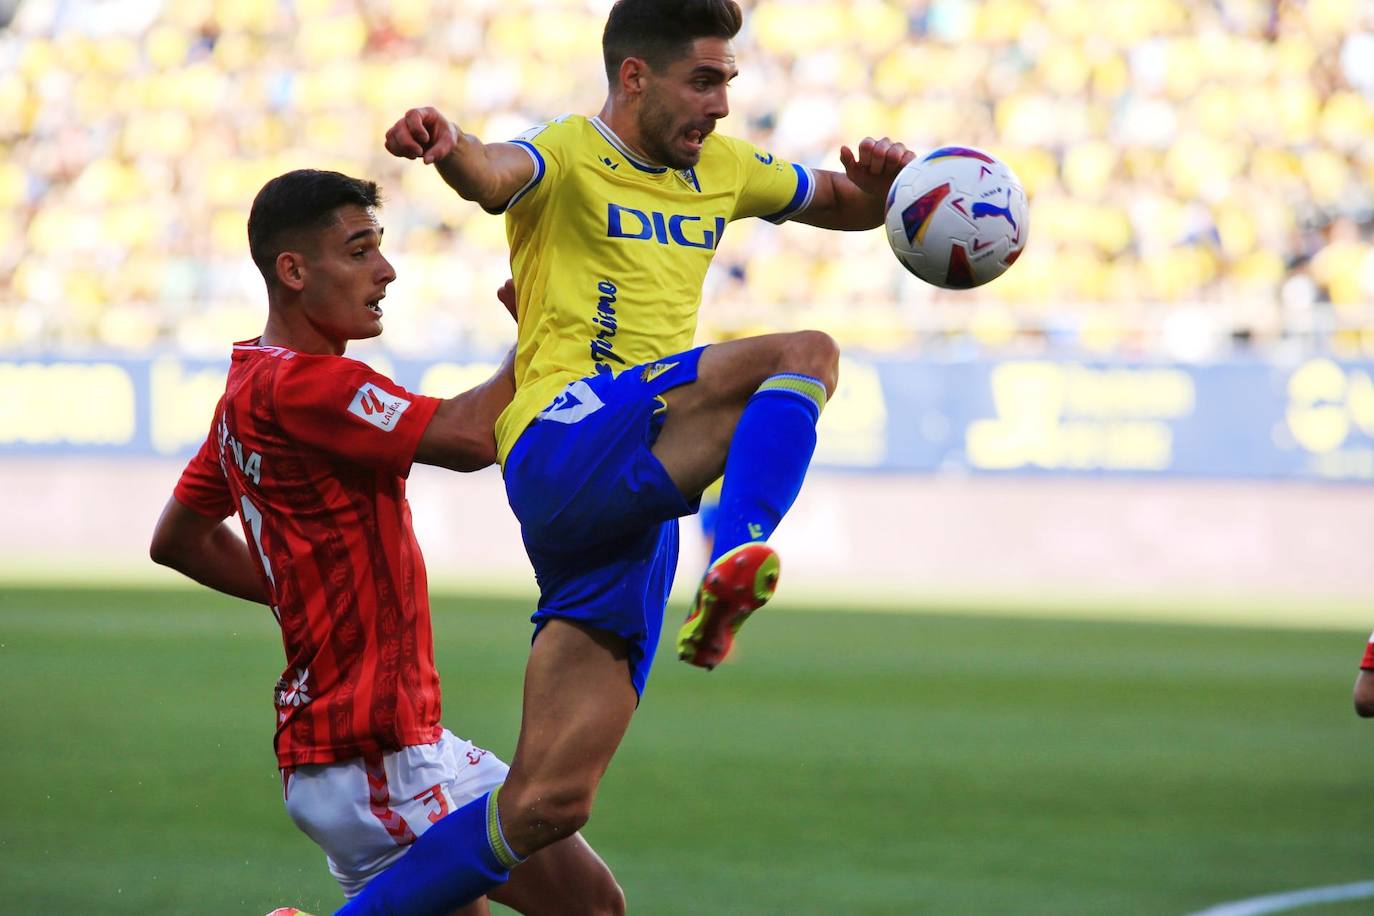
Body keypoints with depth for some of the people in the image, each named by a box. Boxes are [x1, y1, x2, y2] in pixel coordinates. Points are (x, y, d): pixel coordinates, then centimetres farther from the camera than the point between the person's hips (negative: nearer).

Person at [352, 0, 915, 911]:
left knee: (550, 802, -1)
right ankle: (736, 559, -44)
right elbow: (496, 175, -24)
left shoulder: (721, 169, 21)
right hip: (566, 439, -7)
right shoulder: (569, 155, -1)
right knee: (804, 354, -25)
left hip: (631, 507, 7)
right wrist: (447, 145, -49)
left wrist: (881, 177, 8)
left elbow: (849, 207, 33)